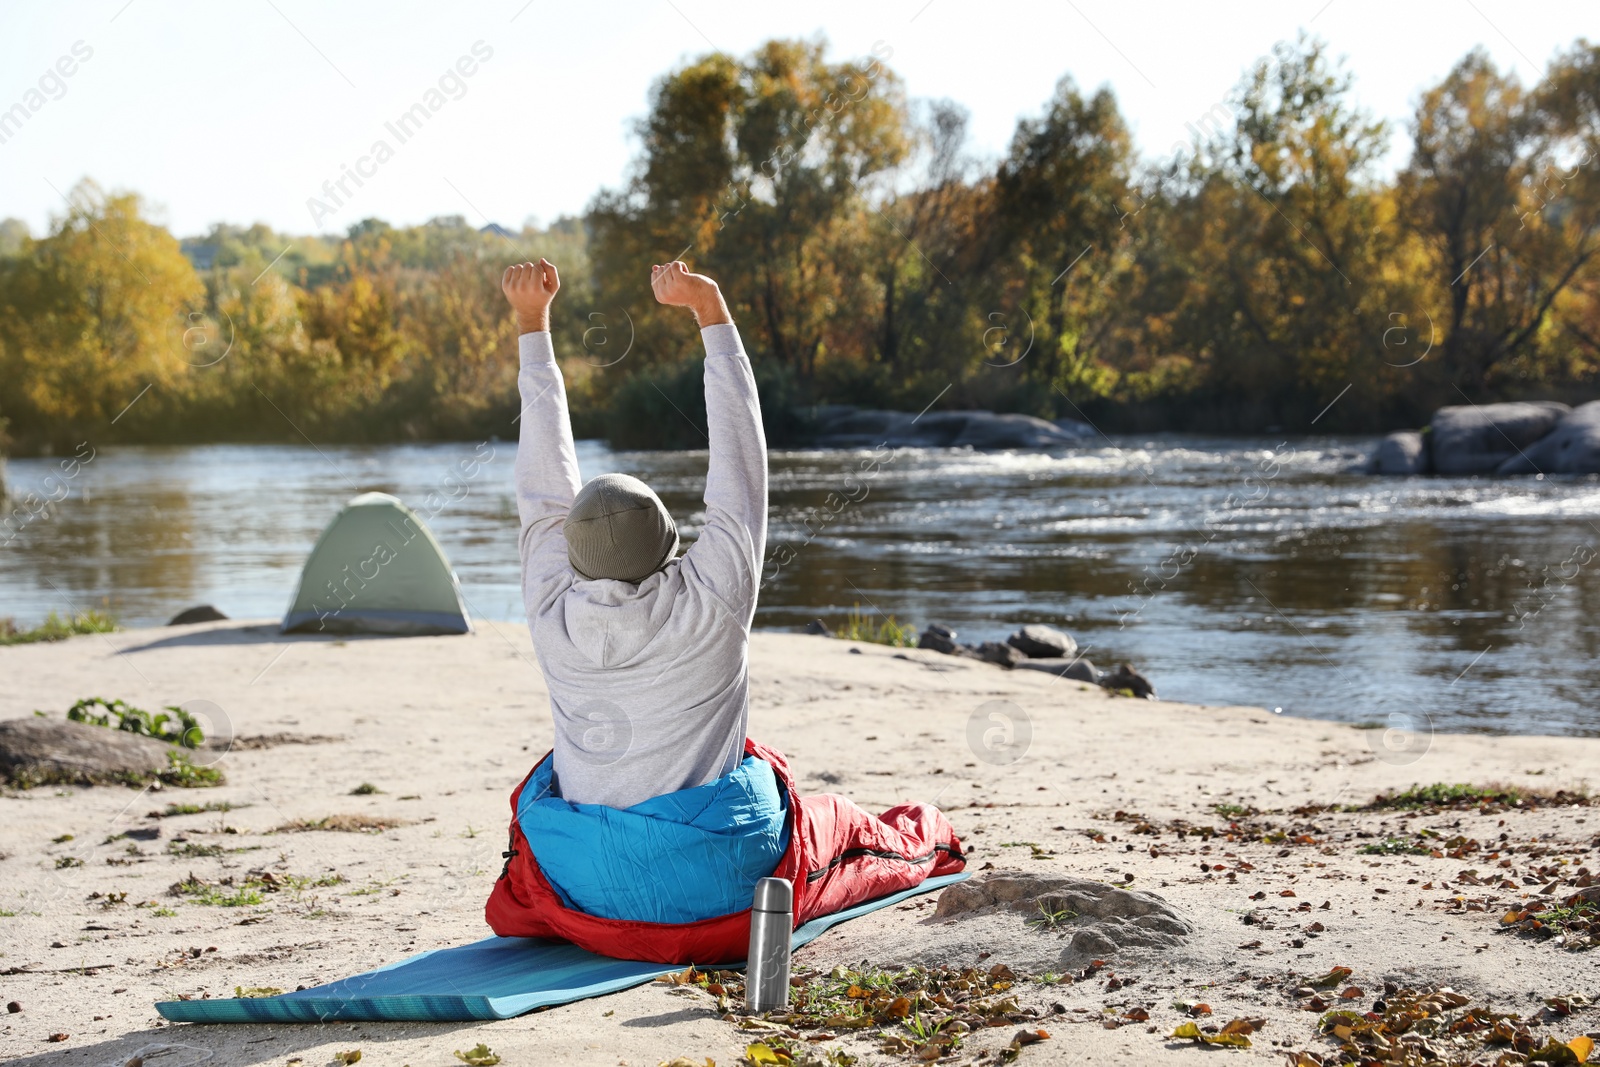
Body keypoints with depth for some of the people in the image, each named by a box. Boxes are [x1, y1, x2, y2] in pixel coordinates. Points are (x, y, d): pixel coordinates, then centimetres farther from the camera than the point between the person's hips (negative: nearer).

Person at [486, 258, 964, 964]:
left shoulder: (555, 615, -11)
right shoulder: (711, 604, -18)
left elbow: (545, 487, 1)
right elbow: (739, 455, -9)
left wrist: (531, 323, 10)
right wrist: (710, 310, -2)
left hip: (581, 899, 2)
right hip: (714, 896, -2)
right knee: (834, 825, 27)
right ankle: (922, 841, 56)